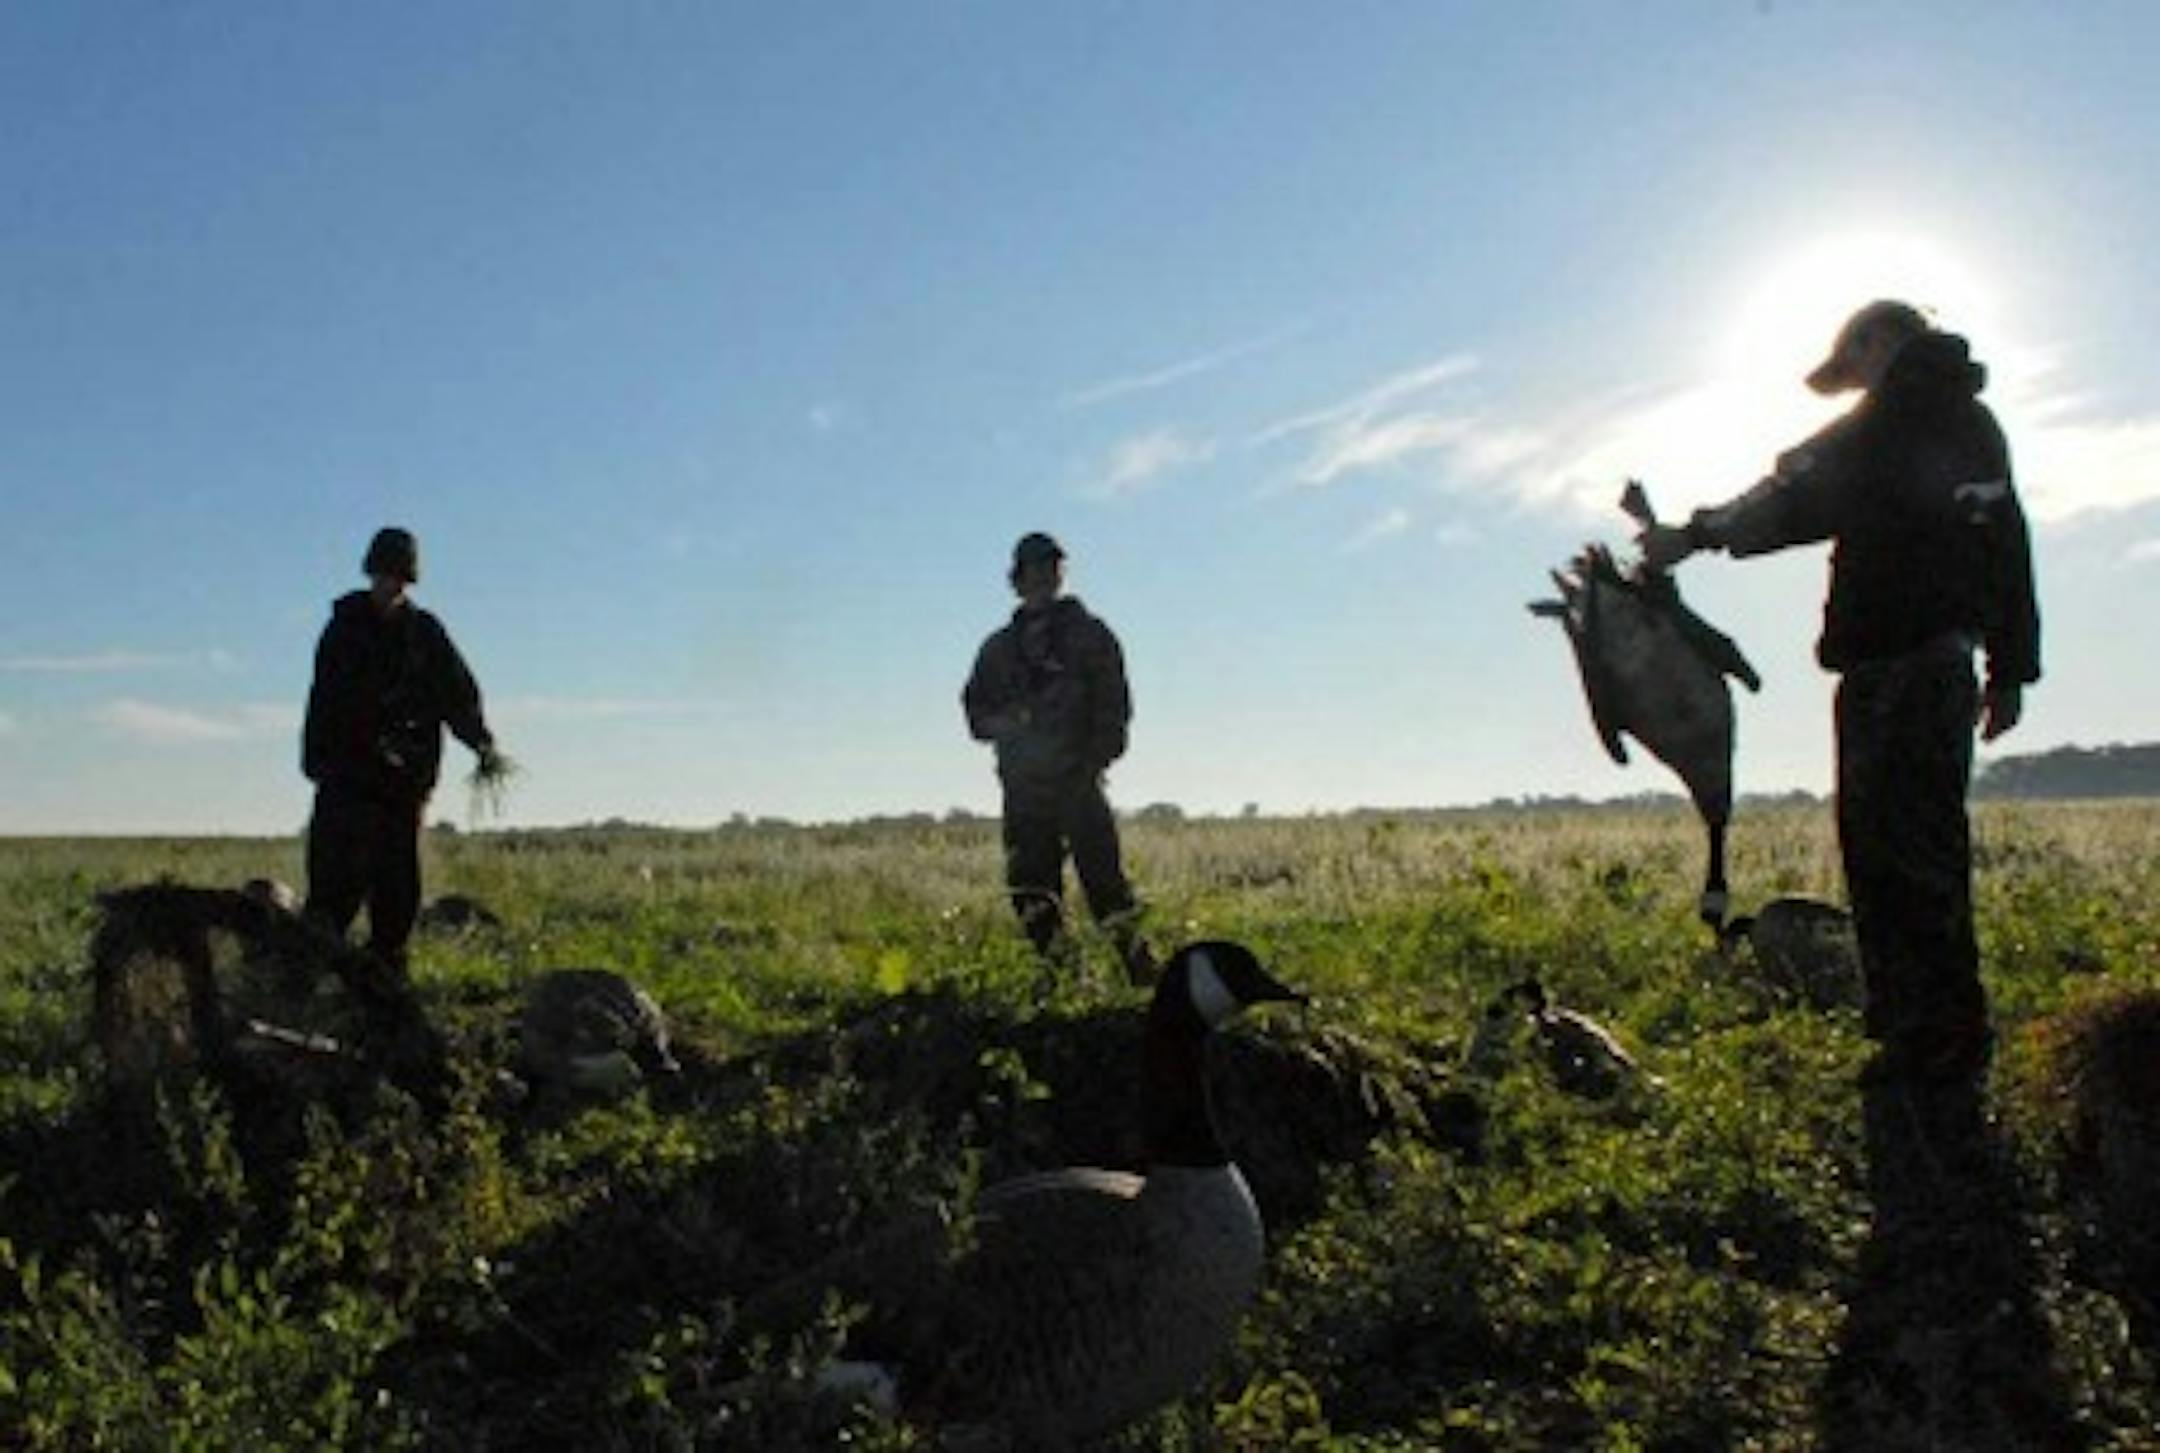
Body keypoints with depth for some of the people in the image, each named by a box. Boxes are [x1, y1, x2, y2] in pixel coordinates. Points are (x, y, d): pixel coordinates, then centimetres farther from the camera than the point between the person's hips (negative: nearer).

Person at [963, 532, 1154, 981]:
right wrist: (1006, 722, -6)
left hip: (1077, 780, -4)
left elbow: (1114, 708, 1)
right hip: (1023, 787, 4)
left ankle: (1143, 972, -6)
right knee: (1031, 891, 2)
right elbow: (976, 711, 16)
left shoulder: (1090, 636, 7)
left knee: (1103, 877, -11)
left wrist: (1093, 763, -12)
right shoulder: (999, 648, 17)